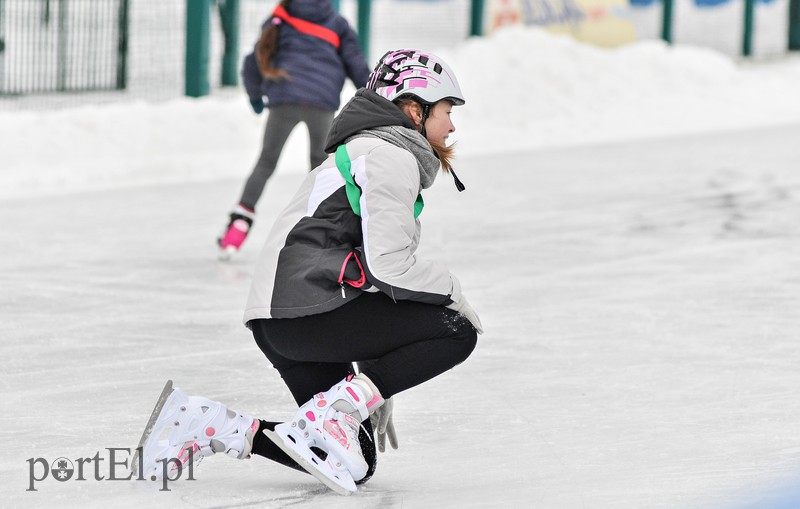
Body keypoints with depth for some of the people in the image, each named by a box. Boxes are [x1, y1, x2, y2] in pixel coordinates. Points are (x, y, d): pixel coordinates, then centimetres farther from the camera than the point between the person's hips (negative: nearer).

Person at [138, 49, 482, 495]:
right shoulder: (392, 156, -5)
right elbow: (387, 263, -17)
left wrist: (376, 395, 29)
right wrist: (451, 290, 2)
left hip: (279, 324, 10)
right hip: (311, 307, -10)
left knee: (355, 464, 10)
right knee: (458, 332, -8)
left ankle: (214, 427, 3)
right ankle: (336, 409, -15)